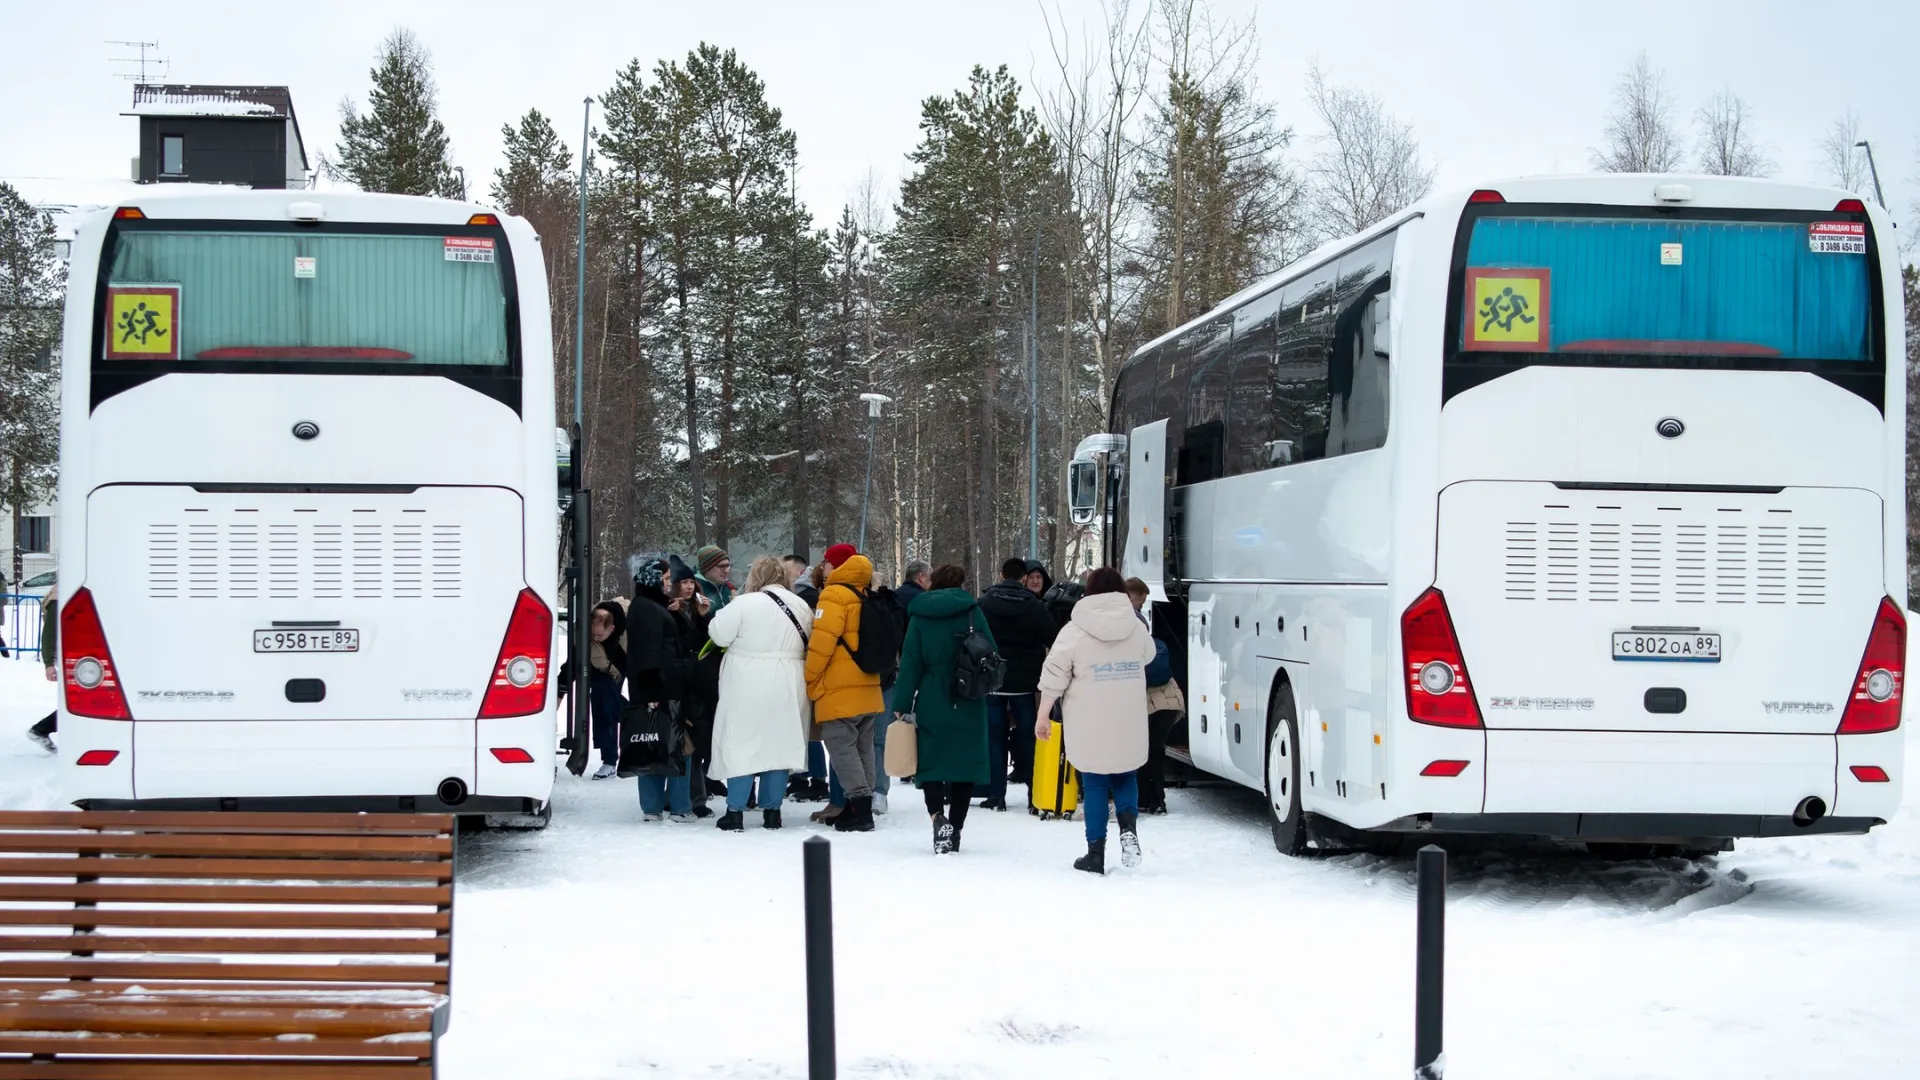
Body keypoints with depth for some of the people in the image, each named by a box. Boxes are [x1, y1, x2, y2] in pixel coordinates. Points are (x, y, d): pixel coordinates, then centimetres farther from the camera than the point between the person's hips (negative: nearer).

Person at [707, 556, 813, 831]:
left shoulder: (745, 604, -12)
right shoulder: (801, 607, 7)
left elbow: (719, 633, -8)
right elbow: (810, 646, 13)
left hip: (748, 690, -5)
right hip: (788, 689, 5)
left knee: (742, 745, 2)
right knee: (780, 745, 11)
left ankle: (735, 812, 2)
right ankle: (772, 810, 13)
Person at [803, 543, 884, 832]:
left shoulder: (835, 595, -11)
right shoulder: (865, 597, 15)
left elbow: (822, 641, -17)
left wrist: (810, 680, -9)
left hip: (840, 690, -9)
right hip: (867, 687, 9)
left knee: (841, 747, -8)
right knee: (862, 747, 12)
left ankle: (860, 808, -16)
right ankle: (862, 806, 15)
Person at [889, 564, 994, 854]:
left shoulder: (919, 615, 4)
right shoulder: (972, 611, 1)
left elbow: (910, 662, 0)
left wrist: (901, 705, 0)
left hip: (931, 703, 0)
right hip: (968, 705, 0)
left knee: (930, 762, 7)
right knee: (965, 762, 8)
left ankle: (938, 817, -17)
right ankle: (955, 829, 8)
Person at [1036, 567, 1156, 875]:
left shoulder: (1074, 631, -8)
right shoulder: (1136, 628, 3)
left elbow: (1054, 677, -8)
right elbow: (1148, 656, 22)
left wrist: (1043, 716, -1)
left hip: (1089, 726, -2)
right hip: (1129, 725, 3)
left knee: (1095, 784, 6)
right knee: (1125, 777, 20)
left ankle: (1096, 853, 7)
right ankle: (1129, 826, -4)